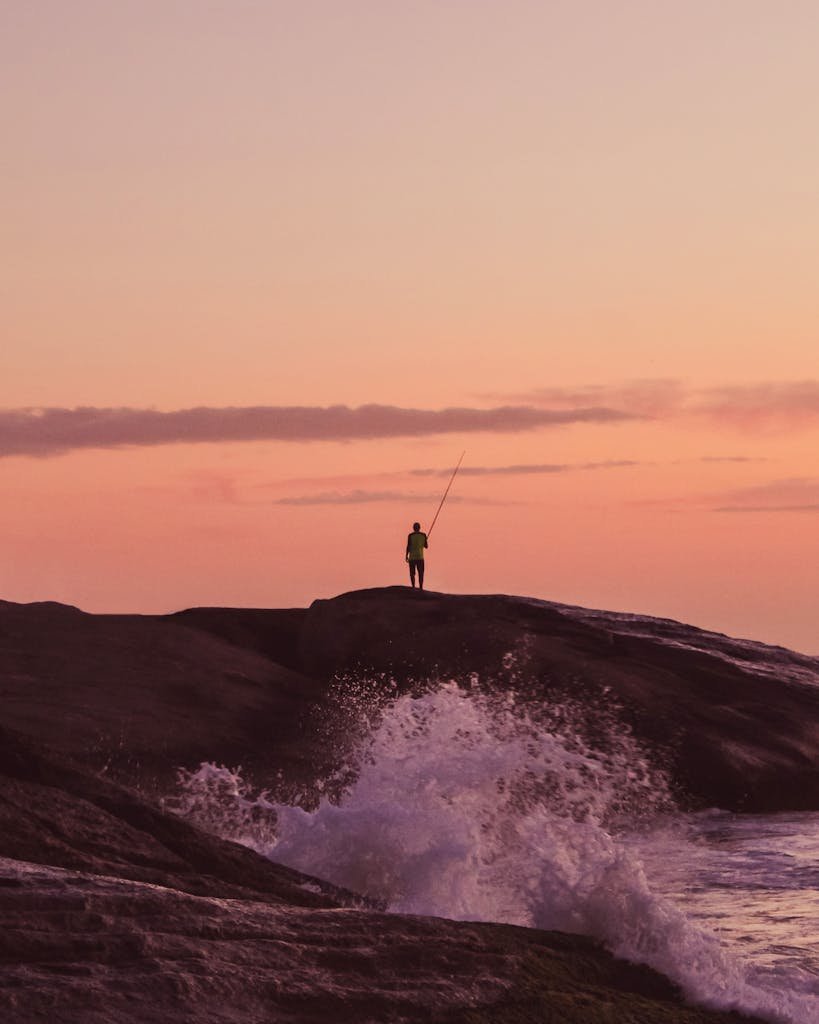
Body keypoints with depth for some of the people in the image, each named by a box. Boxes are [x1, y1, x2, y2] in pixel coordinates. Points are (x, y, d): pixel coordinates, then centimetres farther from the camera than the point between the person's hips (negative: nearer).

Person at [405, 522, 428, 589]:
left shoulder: (410, 536, -3)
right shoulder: (423, 535, 2)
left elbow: (408, 546, -6)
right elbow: (426, 546, 9)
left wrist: (406, 556, 1)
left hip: (412, 557, -1)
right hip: (420, 557, 1)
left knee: (412, 573, 4)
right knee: (420, 573, 5)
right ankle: (421, 587, -5)